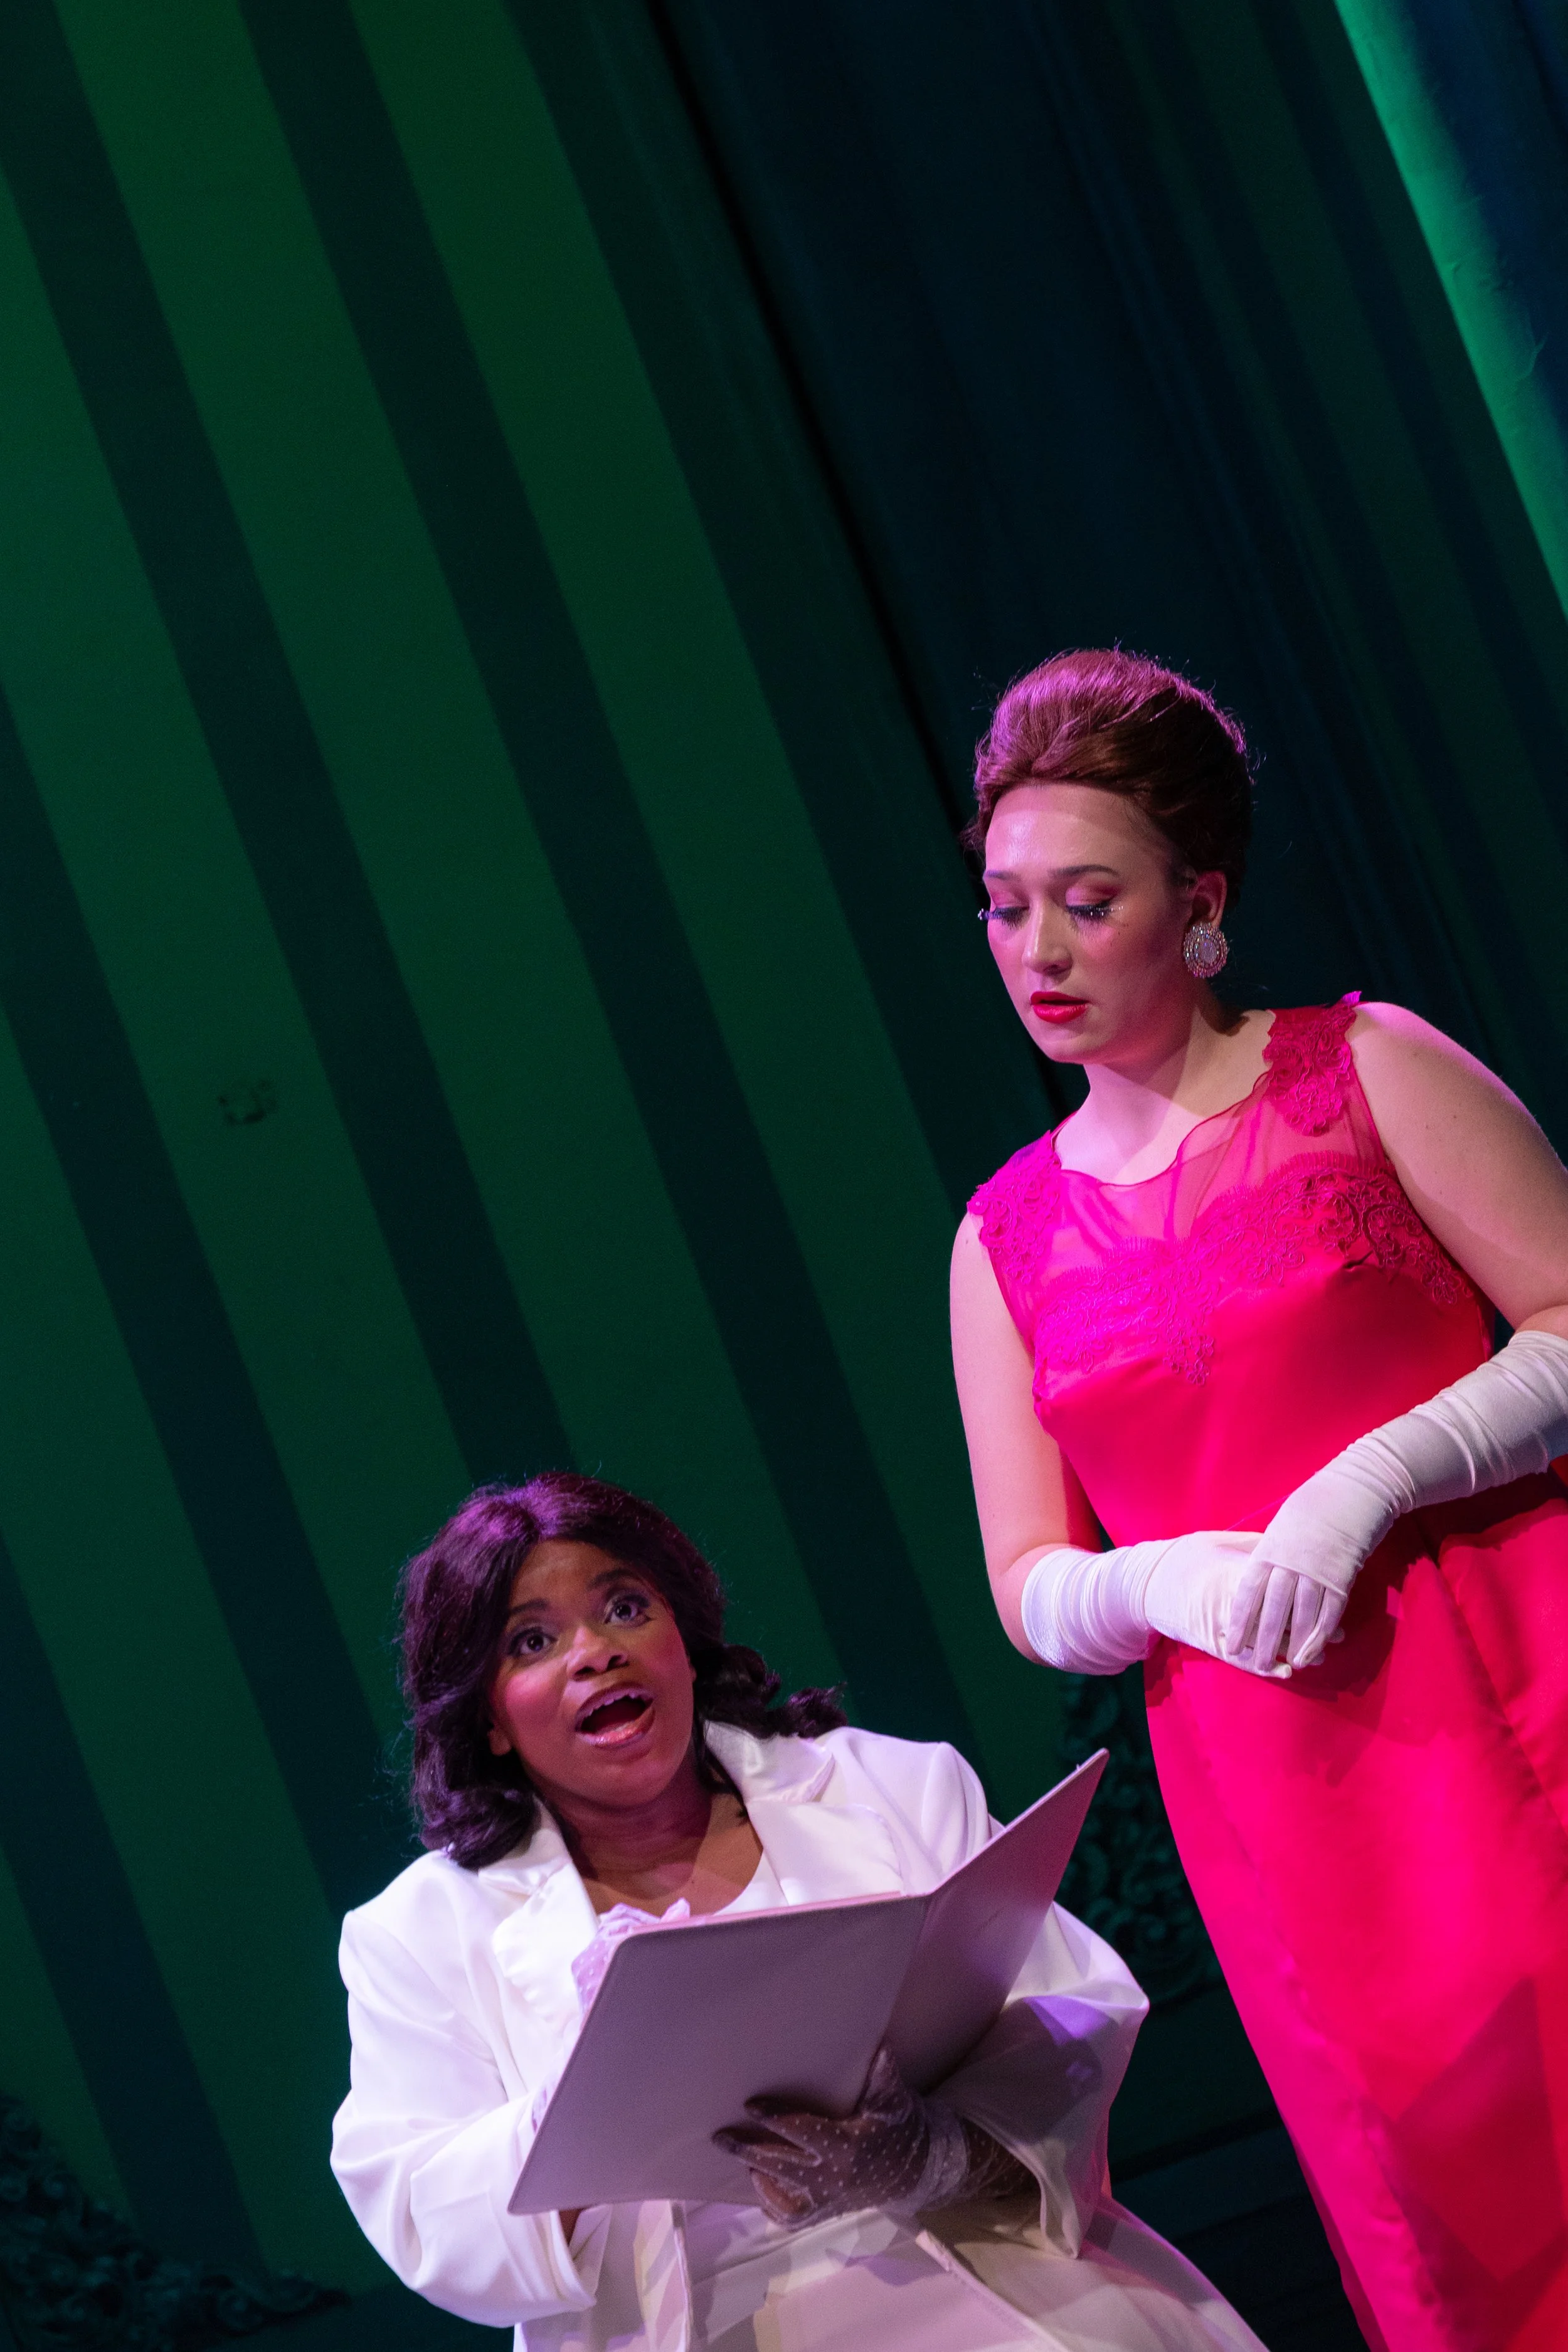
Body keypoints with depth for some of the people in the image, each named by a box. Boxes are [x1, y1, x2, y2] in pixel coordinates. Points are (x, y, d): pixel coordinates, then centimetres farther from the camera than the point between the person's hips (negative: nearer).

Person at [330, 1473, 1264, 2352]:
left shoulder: (896, 1788, 17)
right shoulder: (421, 1935, 15)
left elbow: (1083, 2018, 6)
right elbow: (436, 2234, 3)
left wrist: (930, 2157, -14)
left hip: (992, 2274, 1)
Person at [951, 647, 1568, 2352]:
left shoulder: (1364, 1071, 4)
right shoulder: (1008, 1235, 14)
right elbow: (1032, 1589, 12)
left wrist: (1379, 1477, -17)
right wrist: (1158, 1584, -10)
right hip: (1280, 1812, 3)